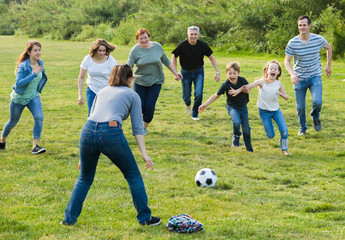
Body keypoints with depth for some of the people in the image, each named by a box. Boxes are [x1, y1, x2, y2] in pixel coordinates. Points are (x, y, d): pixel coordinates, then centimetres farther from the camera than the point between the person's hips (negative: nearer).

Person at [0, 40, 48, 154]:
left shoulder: (40, 63, -6)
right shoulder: (23, 66, -24)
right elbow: (18, 83, -35)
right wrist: (34, 74, -38)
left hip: (33, 97, 4)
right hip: (19, 97, -4)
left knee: (39, 117, -21)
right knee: (13, 122, 14)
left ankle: (35, 146, -18)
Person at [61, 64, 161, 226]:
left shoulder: (102, 92, 30)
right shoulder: (132, 95, 18)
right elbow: (137, 128, 8)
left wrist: (84, 155, 30)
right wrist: (144, 153, 3)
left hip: (88, 131, 4)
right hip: (111, 133, -4)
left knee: (84, 178, 23)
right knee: (133, 176, 14)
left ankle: (69, 218, 20)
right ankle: (145, 217, 18)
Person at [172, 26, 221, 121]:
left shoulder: (203, 45, -14)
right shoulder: (182, 45, -18)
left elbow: (211, 58, -3)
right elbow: (174, 57, -2)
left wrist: (217, 72, -9)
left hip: (198, 72, 1)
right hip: (186, 72, 0)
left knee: (199, 94, -13)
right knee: (186, 96, 7)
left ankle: (195, 114, 9)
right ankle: (188, 104, 46)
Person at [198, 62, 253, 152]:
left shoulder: (242, 80, -19)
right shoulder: (225, 85, -22)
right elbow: (216, 95, -12)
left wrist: (238, 90, -25)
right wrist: (205, 104, -18)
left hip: (243, 106, 2)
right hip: (232, 107, -2)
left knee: (246, 128, 6)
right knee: (237, 121, -30)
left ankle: (248, 146, 32)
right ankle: (236, 136, 3)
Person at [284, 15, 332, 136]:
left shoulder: (319, 39, -8)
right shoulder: (292, 43, -12)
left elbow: (328, 48, 14)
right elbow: (287, 61, -6)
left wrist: (328, 65, 16)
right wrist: (292, 74, -24)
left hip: (315, 76, 0)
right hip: (299, 79, 0)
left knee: (317, 102, -20)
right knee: (300, 107, 4)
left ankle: (315, 118, 13)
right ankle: (302, 128, 30)